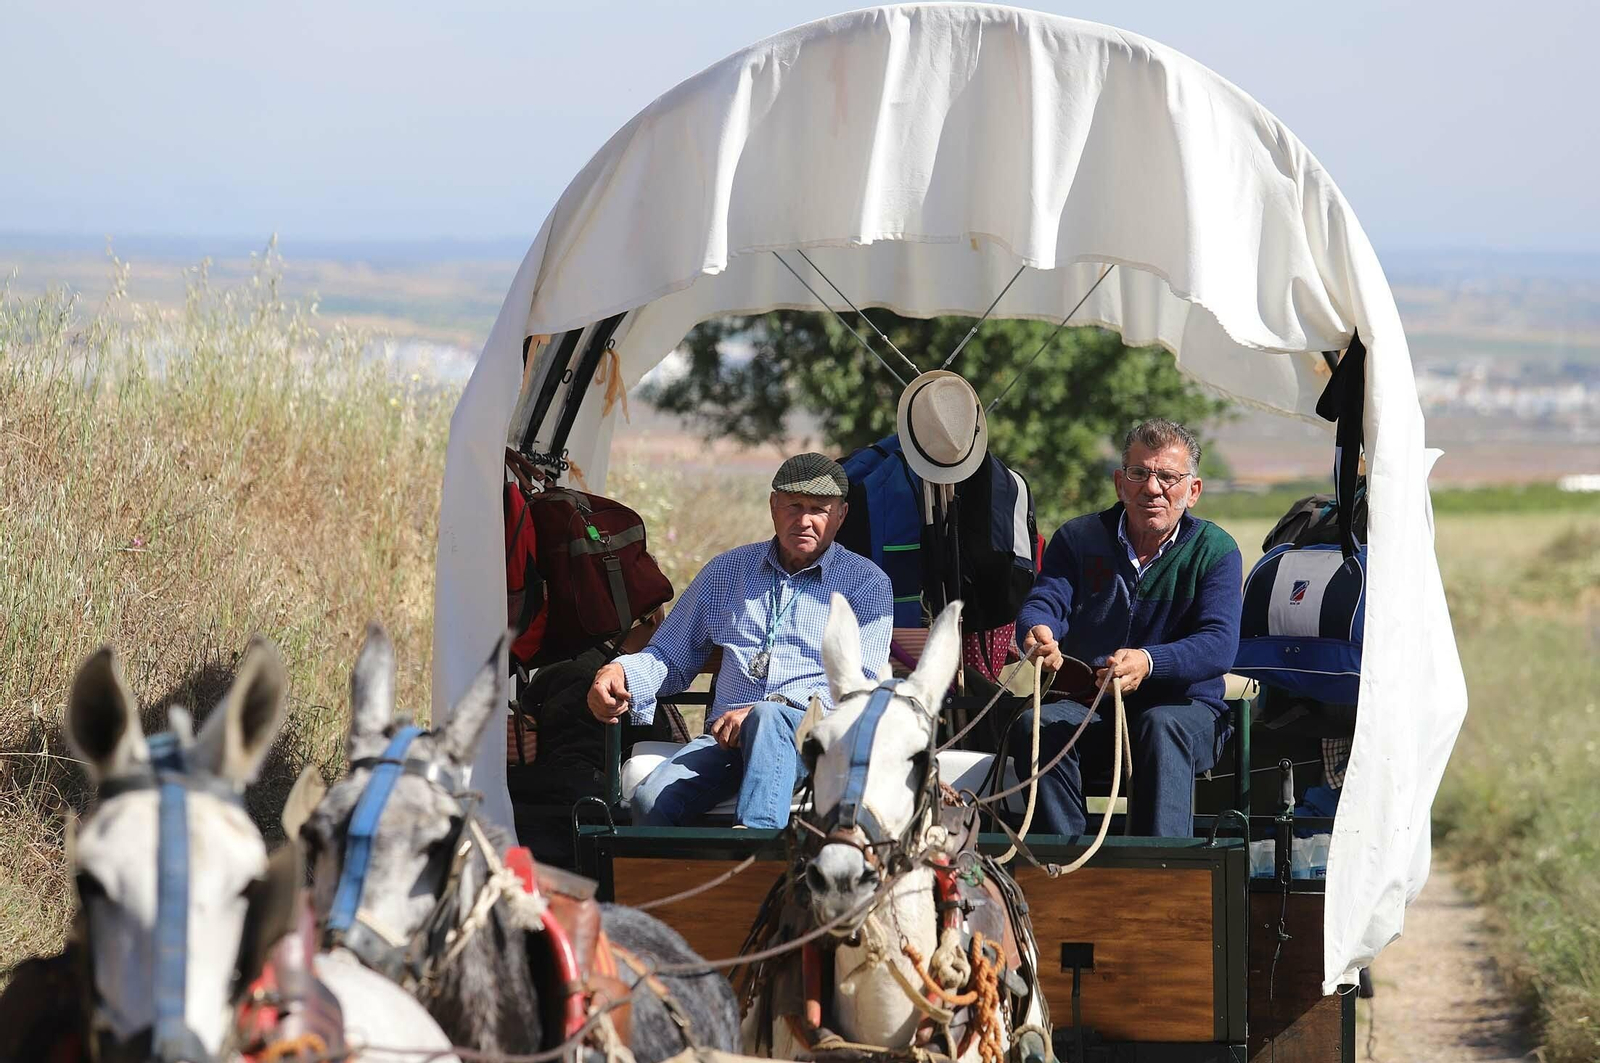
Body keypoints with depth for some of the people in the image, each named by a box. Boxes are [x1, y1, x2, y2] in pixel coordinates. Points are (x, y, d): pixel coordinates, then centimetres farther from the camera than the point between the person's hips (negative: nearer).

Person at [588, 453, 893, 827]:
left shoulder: (866, 582, 11)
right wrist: (621, 672, 5)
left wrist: (762, 710, -15)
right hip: (726, 737, 3)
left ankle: (755, 834, -59)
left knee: (768, 718, -41)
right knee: (650, 798, -28)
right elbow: (671, 657, 30)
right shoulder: (727, 571, 24)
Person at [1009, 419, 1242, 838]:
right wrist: (1037, 633, -36)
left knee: (1161, 725, -37)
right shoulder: (1079, 538, 8)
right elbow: (1044, 602, -7)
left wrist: (1147, 662, -38)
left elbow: (1220, 644, -17)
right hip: (1089, 708, 2)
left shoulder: (1214, 549, -2)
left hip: (1186, 706, -2)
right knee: (1033, 724, -28)